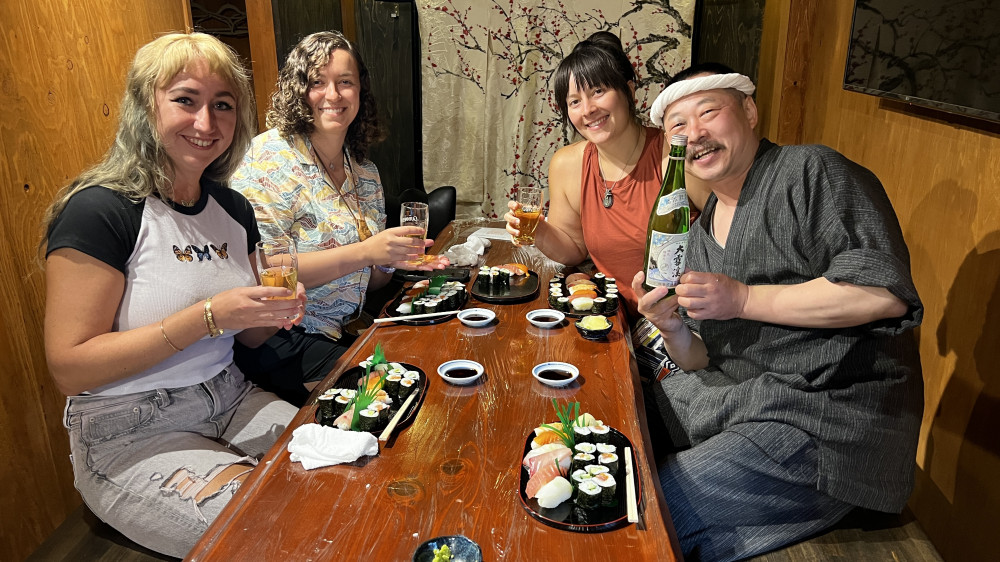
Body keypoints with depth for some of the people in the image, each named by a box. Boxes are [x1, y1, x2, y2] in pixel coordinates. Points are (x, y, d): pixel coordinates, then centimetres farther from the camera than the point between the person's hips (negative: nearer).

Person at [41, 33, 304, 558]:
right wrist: (208, 316, -25)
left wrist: (276, 313, -9)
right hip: (127, 435, -6)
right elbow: (70, 366, -19)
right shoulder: (99, 211, -16)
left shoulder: (233, 209, 5)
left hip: (229, 398, 6)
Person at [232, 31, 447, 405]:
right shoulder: (272, 156, -10)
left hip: (344, 330, 7)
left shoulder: (366, 173, 9)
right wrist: (363, 252, -23)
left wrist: (393, 261, -5)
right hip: (277, 341, -6)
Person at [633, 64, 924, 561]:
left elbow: (884, 291, -24)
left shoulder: (812, 172, -10)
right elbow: (705, 360, 13)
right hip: (734, 392, 9)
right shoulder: (700, 234, 13)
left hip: (827, 420, -8)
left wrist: (743, 299, -21)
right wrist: (673, 330, -10)